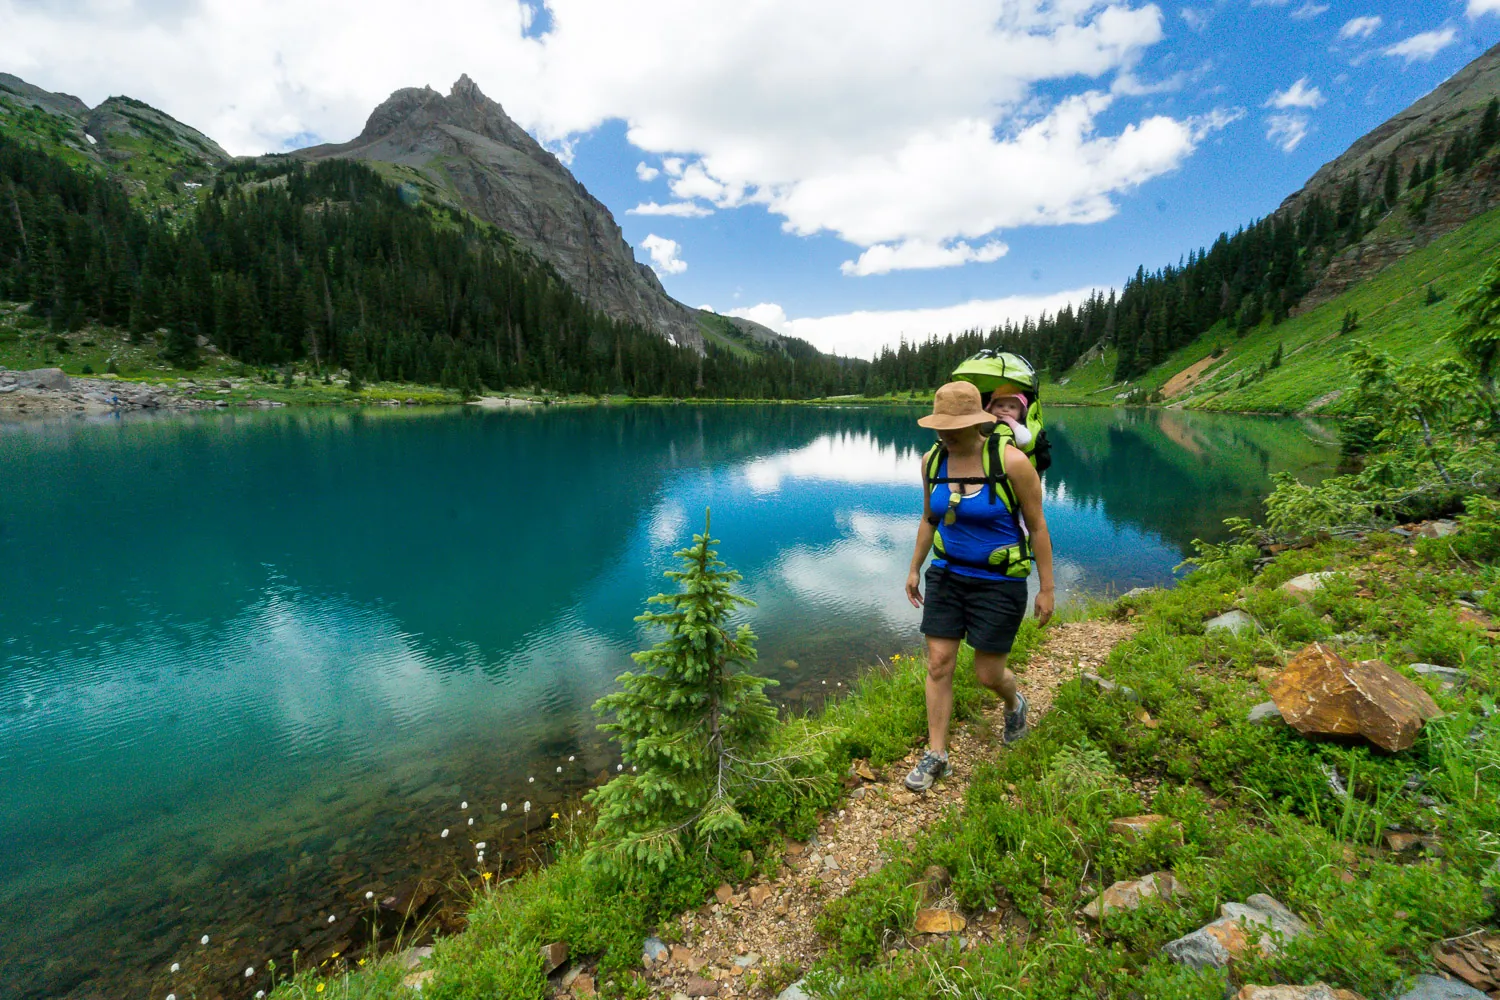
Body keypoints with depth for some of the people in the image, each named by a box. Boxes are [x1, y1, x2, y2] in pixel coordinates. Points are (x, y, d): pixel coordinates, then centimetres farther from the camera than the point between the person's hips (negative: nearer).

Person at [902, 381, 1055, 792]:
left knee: (988, 673, 7)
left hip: (999, 582, -4)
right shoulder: (932, 460, -4)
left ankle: (1014, 703, 45)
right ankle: (936, 755, 18)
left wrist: (1046, 589, -7)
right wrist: (915, 569, 13)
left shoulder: (1010, 461, -18)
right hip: (947, 576, 4)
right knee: (938, 664, 3)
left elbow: (1037, 526, -10)